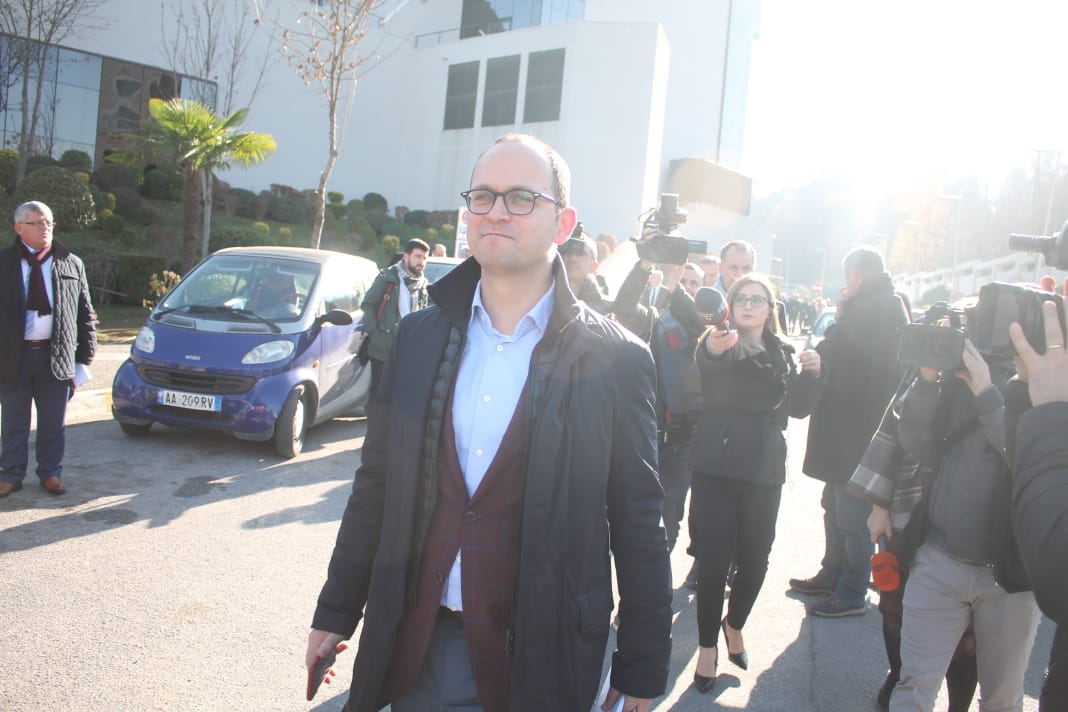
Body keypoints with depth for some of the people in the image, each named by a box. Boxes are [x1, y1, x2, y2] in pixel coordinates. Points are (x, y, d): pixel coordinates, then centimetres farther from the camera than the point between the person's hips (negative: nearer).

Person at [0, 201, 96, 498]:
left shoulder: (71, 264, 4)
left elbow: (86, 315, 6)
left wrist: (83, 359, 1)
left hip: (56, 357, 0)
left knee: (53, 423, 10)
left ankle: (51, 473, 24)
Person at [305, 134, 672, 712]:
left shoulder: (615, 359, -9)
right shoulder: (419, 336, 2)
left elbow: (638, 525, -6)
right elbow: (376, 486, 7)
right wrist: (336, 612, 11)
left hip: (541, 661, -3)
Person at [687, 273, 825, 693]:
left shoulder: (783, 353, 12)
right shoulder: (720, 343, -2)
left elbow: (799, 408, 11)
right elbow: (705, 361, -27)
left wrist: (812, 374, -8)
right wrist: (712, 349, -52)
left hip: (764, 470, 4)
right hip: (716, 466, -3)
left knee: (755, 560, 8)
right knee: (714, 560, -3)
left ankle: (734, 624, 35)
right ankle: (708, 646, 15)